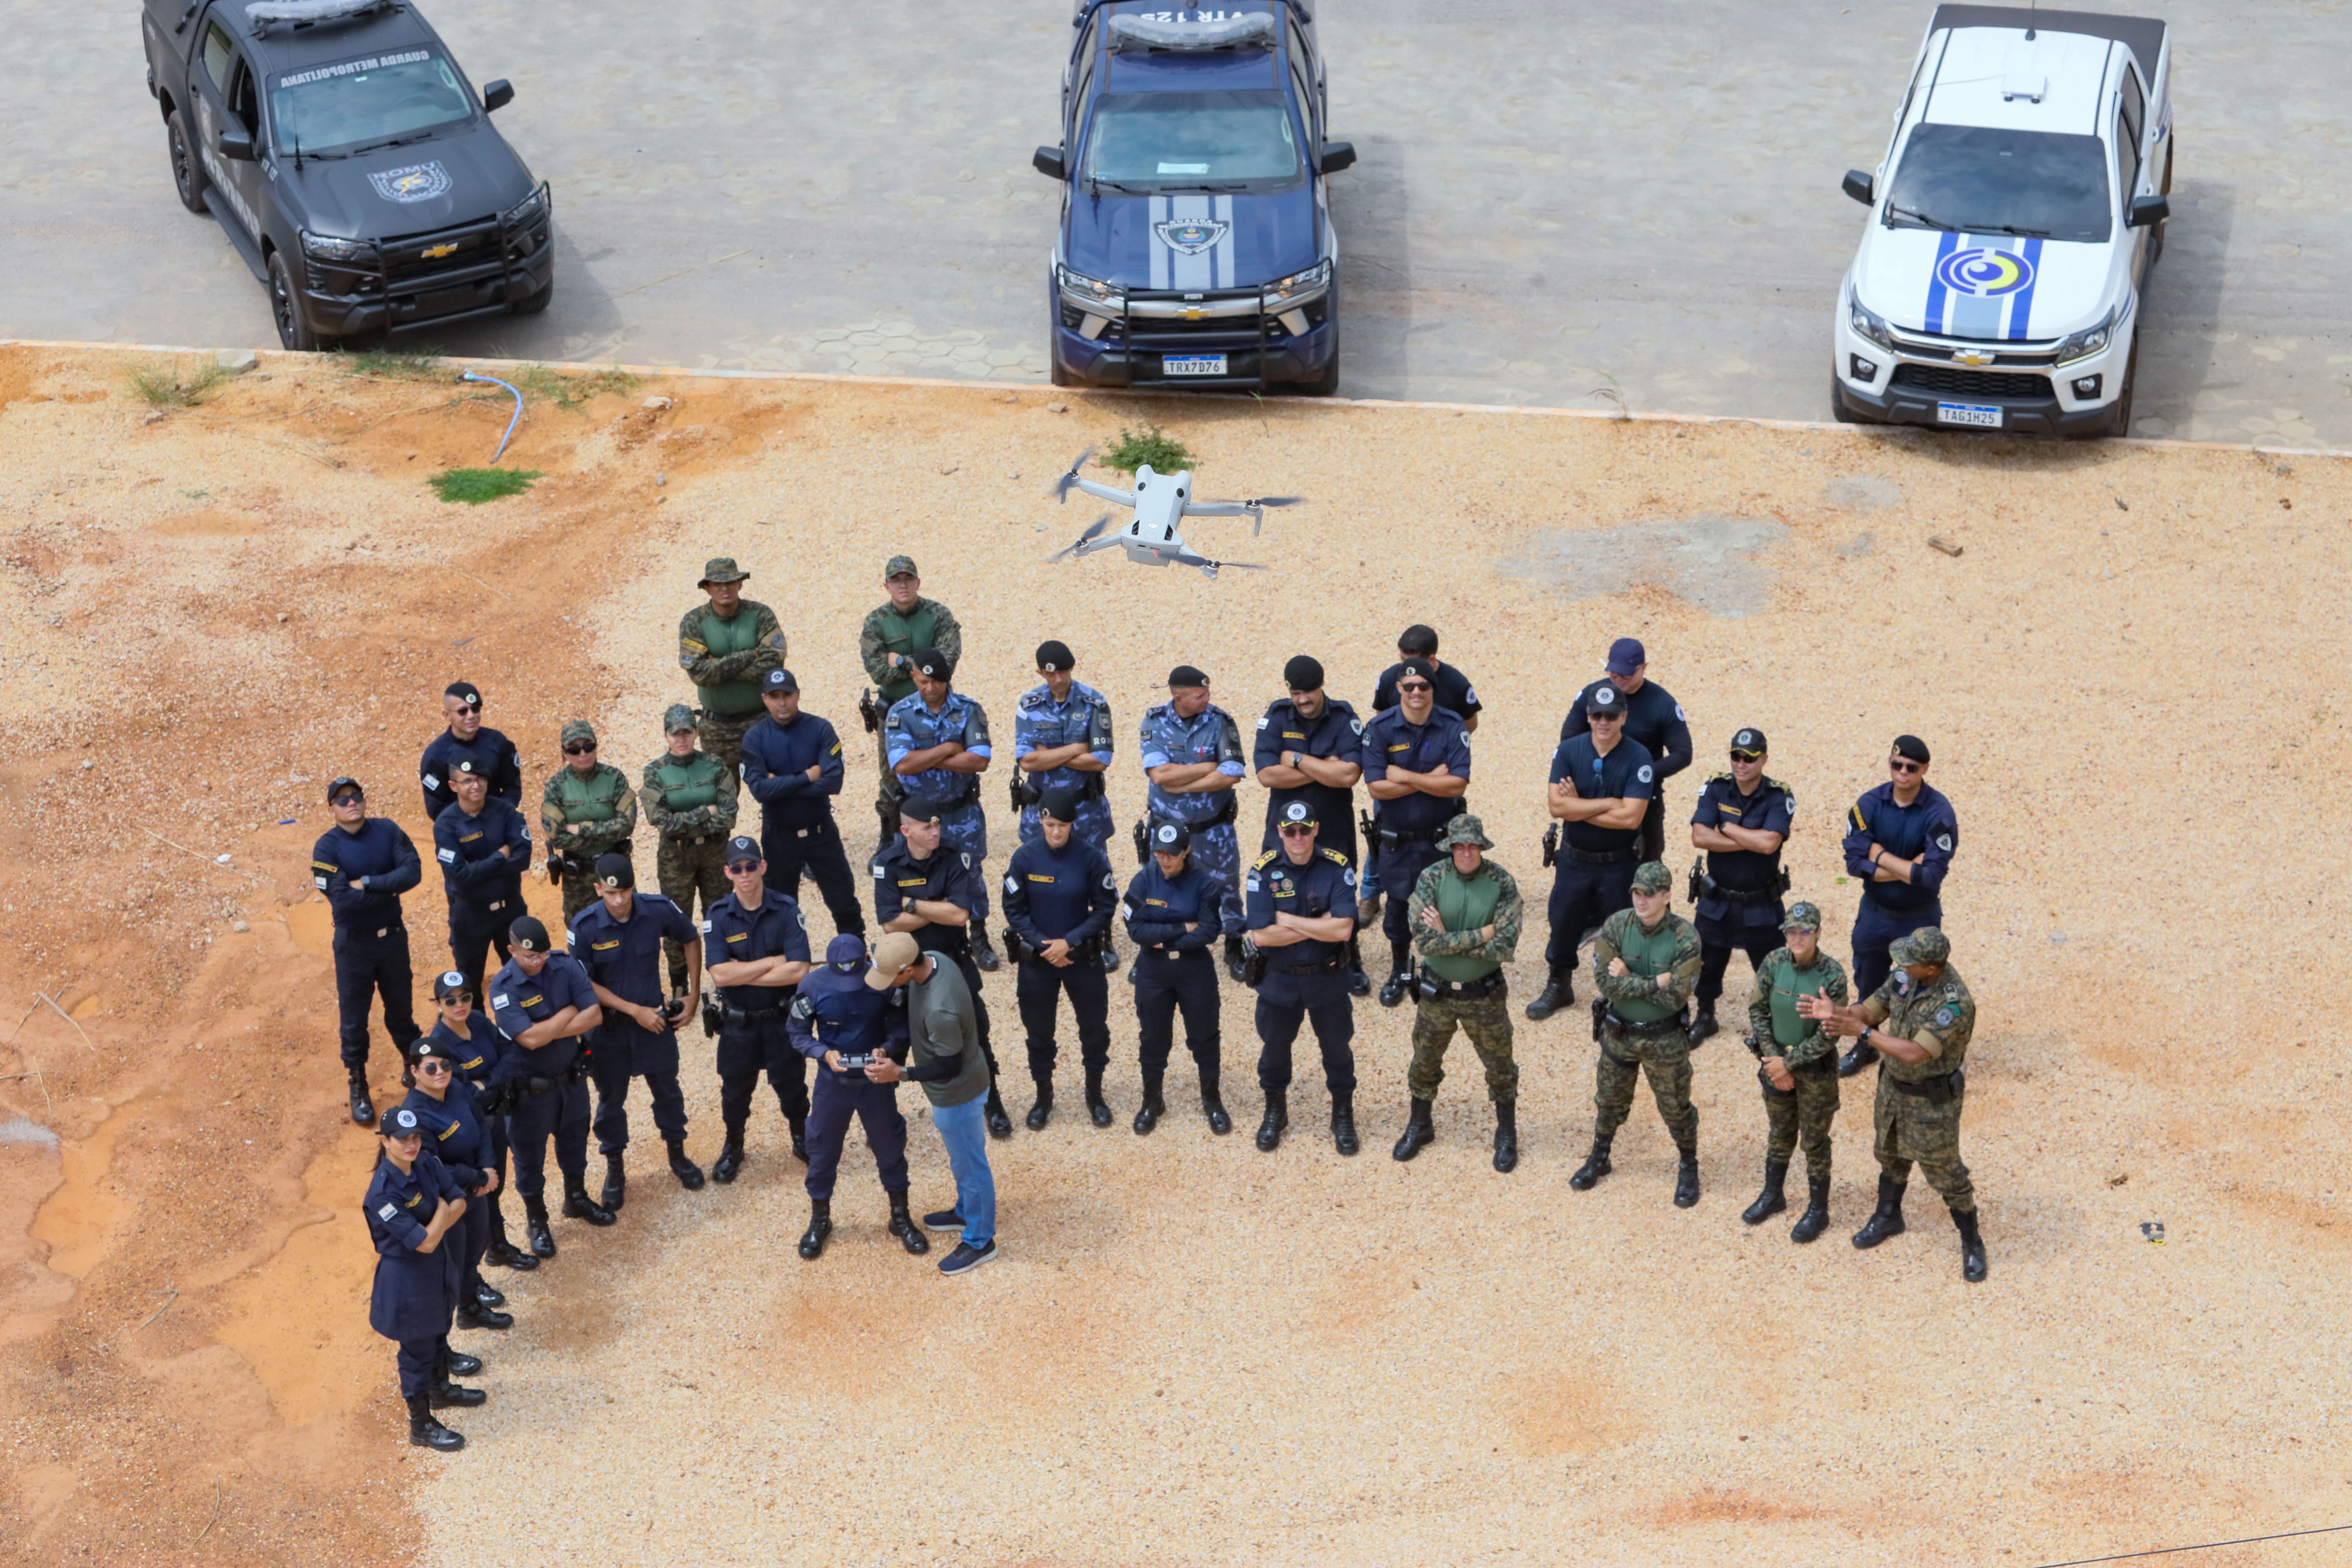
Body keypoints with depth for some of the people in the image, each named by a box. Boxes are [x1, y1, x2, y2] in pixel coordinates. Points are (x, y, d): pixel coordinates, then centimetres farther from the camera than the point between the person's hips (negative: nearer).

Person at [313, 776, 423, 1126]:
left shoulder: (387, 831, -8)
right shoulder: (327, 847, -16)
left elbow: (413, 871, -20)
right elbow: (342, 900, -25)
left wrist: (367, 883, -25)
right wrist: (390, 888, -19)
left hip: (393, 936, 2)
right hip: (354, 943, -2)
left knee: (401, 1006, 20)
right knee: (354, 1018, 9)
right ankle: (358, 1089, 25)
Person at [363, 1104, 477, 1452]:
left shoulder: (425, 1162, -9)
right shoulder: (383, 1193, -32)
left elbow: (459, 1202, -6)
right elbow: (425, 1242, -31)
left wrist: (432, 1228, -22)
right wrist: (442, 1208, -15)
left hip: (438, 1265, 8)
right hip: (407, 1278, -8)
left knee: (437, 1335, 29)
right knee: (417, 1351, 10)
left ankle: (440, 1391, 54)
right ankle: (421, 1426, 28)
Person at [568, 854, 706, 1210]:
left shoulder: (659, 910, -17)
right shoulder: (585, 926, -22)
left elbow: (691, 940, 2)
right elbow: (584, 983, -16)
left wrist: (694, 995, 0)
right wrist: (635, 1010, -18)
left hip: (656, 1018, 2)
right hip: (610, 1024, -2)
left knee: (667, 1089, 18)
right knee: (611, 1098, 14)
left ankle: (678, 1155, 40)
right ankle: (615, 1170, 33)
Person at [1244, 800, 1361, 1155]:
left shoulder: (1337, 869, -14)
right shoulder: (1264, 871, -13)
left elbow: (1342, 929, -23)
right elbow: (1261, 935, -19)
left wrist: (1287, 920, -21)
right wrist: (1318, 926, -19)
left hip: (1328, 979, -1)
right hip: (1280, 979, 1)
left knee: (1337, 1048, 13)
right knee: (1274, 1048, 17)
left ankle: (1344, 1117, 33)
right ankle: (1275, 1113, 39)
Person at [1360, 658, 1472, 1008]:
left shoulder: (1453, 727, -9)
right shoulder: (1380, 728, -10)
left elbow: (1458, 785, -18)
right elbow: (1376, 787, -18)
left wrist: (1405, 777, -19)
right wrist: (1430, 780, -18)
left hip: (1441, 836, 0)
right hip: (1396, 839, 0)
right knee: (1398, 907, 13)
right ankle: (1400, 972, 35)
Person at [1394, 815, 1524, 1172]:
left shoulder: (1502, 884, -15)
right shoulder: (1431, 878, -14)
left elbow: (1504, 948, -21)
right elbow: (1424, 941, -22)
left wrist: (1447, 937, -21)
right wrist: (1480, 935, -23)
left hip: (1485, 995, -1)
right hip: (1436, 992, 1)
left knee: (1500, 1068, 12)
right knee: (1425, 1063, 17)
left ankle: (1507, 1137, 32)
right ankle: (1419, 1128, 38)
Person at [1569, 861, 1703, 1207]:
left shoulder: (1686, 939, -21)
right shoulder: (1616, 926, -15)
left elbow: (1676, 997, -25)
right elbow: (1605, 982, -21)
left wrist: (1628, 980, -22)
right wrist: (1655, 983, -25)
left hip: (1664, 1039, -3)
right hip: (1618, 1033, 3)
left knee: (1676, 1109, 12)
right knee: (1610, 1101, 21)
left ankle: (1689, 1170, 32)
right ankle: (1598, 1159, 43)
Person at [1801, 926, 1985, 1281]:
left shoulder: (1956, 1004, -35)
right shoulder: (1904, 975, -12)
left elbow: (1915, 1053, -37)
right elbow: (1871, 1010, -4)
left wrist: (1862, 1032, -35)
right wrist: (1837, 1013, -25)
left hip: (1931, 1098, -7)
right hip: (1893, 1083, 7)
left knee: (1945, 1173, 8)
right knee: (1891, 1155, 26)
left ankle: (1972, 1245, 27)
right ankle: (1888, 1218, 50)